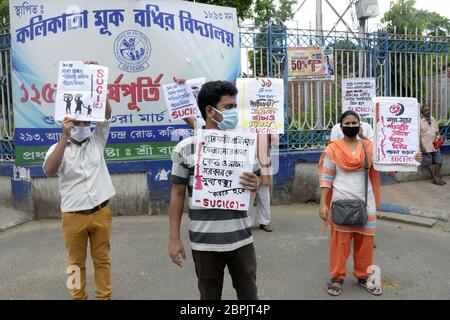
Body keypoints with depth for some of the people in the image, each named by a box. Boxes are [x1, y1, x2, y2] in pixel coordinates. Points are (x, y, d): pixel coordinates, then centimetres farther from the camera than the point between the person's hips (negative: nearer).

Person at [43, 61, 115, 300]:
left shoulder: (97, 140, 3)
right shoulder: (58, 148, -1)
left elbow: (107, 113, -8)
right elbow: (49, 170, -21)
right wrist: (65, 136, -26)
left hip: (101, 212, 1)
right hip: (73, 215, -1)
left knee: (102, 259, 13)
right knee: (77, 262, 13)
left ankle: (104, 296, 26)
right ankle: (78, 297, 29)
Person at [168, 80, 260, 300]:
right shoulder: (185, 148, -6)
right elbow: (178, 193, 0)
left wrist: (255, 184, -14)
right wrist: (174, 238, 0)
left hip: (241, 239, 2)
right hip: (205, 243, -2)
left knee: (249, 295, 14)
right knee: (210, 296, 16)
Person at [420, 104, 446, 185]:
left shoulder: (432, 119, 12)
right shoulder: (420, 121, -8)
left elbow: (437, 131, 18)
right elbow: (418, 135, -11)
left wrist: (440, 137, -3)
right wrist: (421, 147, -16)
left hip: (435, 144, 6)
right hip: (426, 146, -6)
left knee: (438, 160, 4)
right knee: (429, 162, -1)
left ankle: (438, 177, 14)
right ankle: (434, 178, 5)